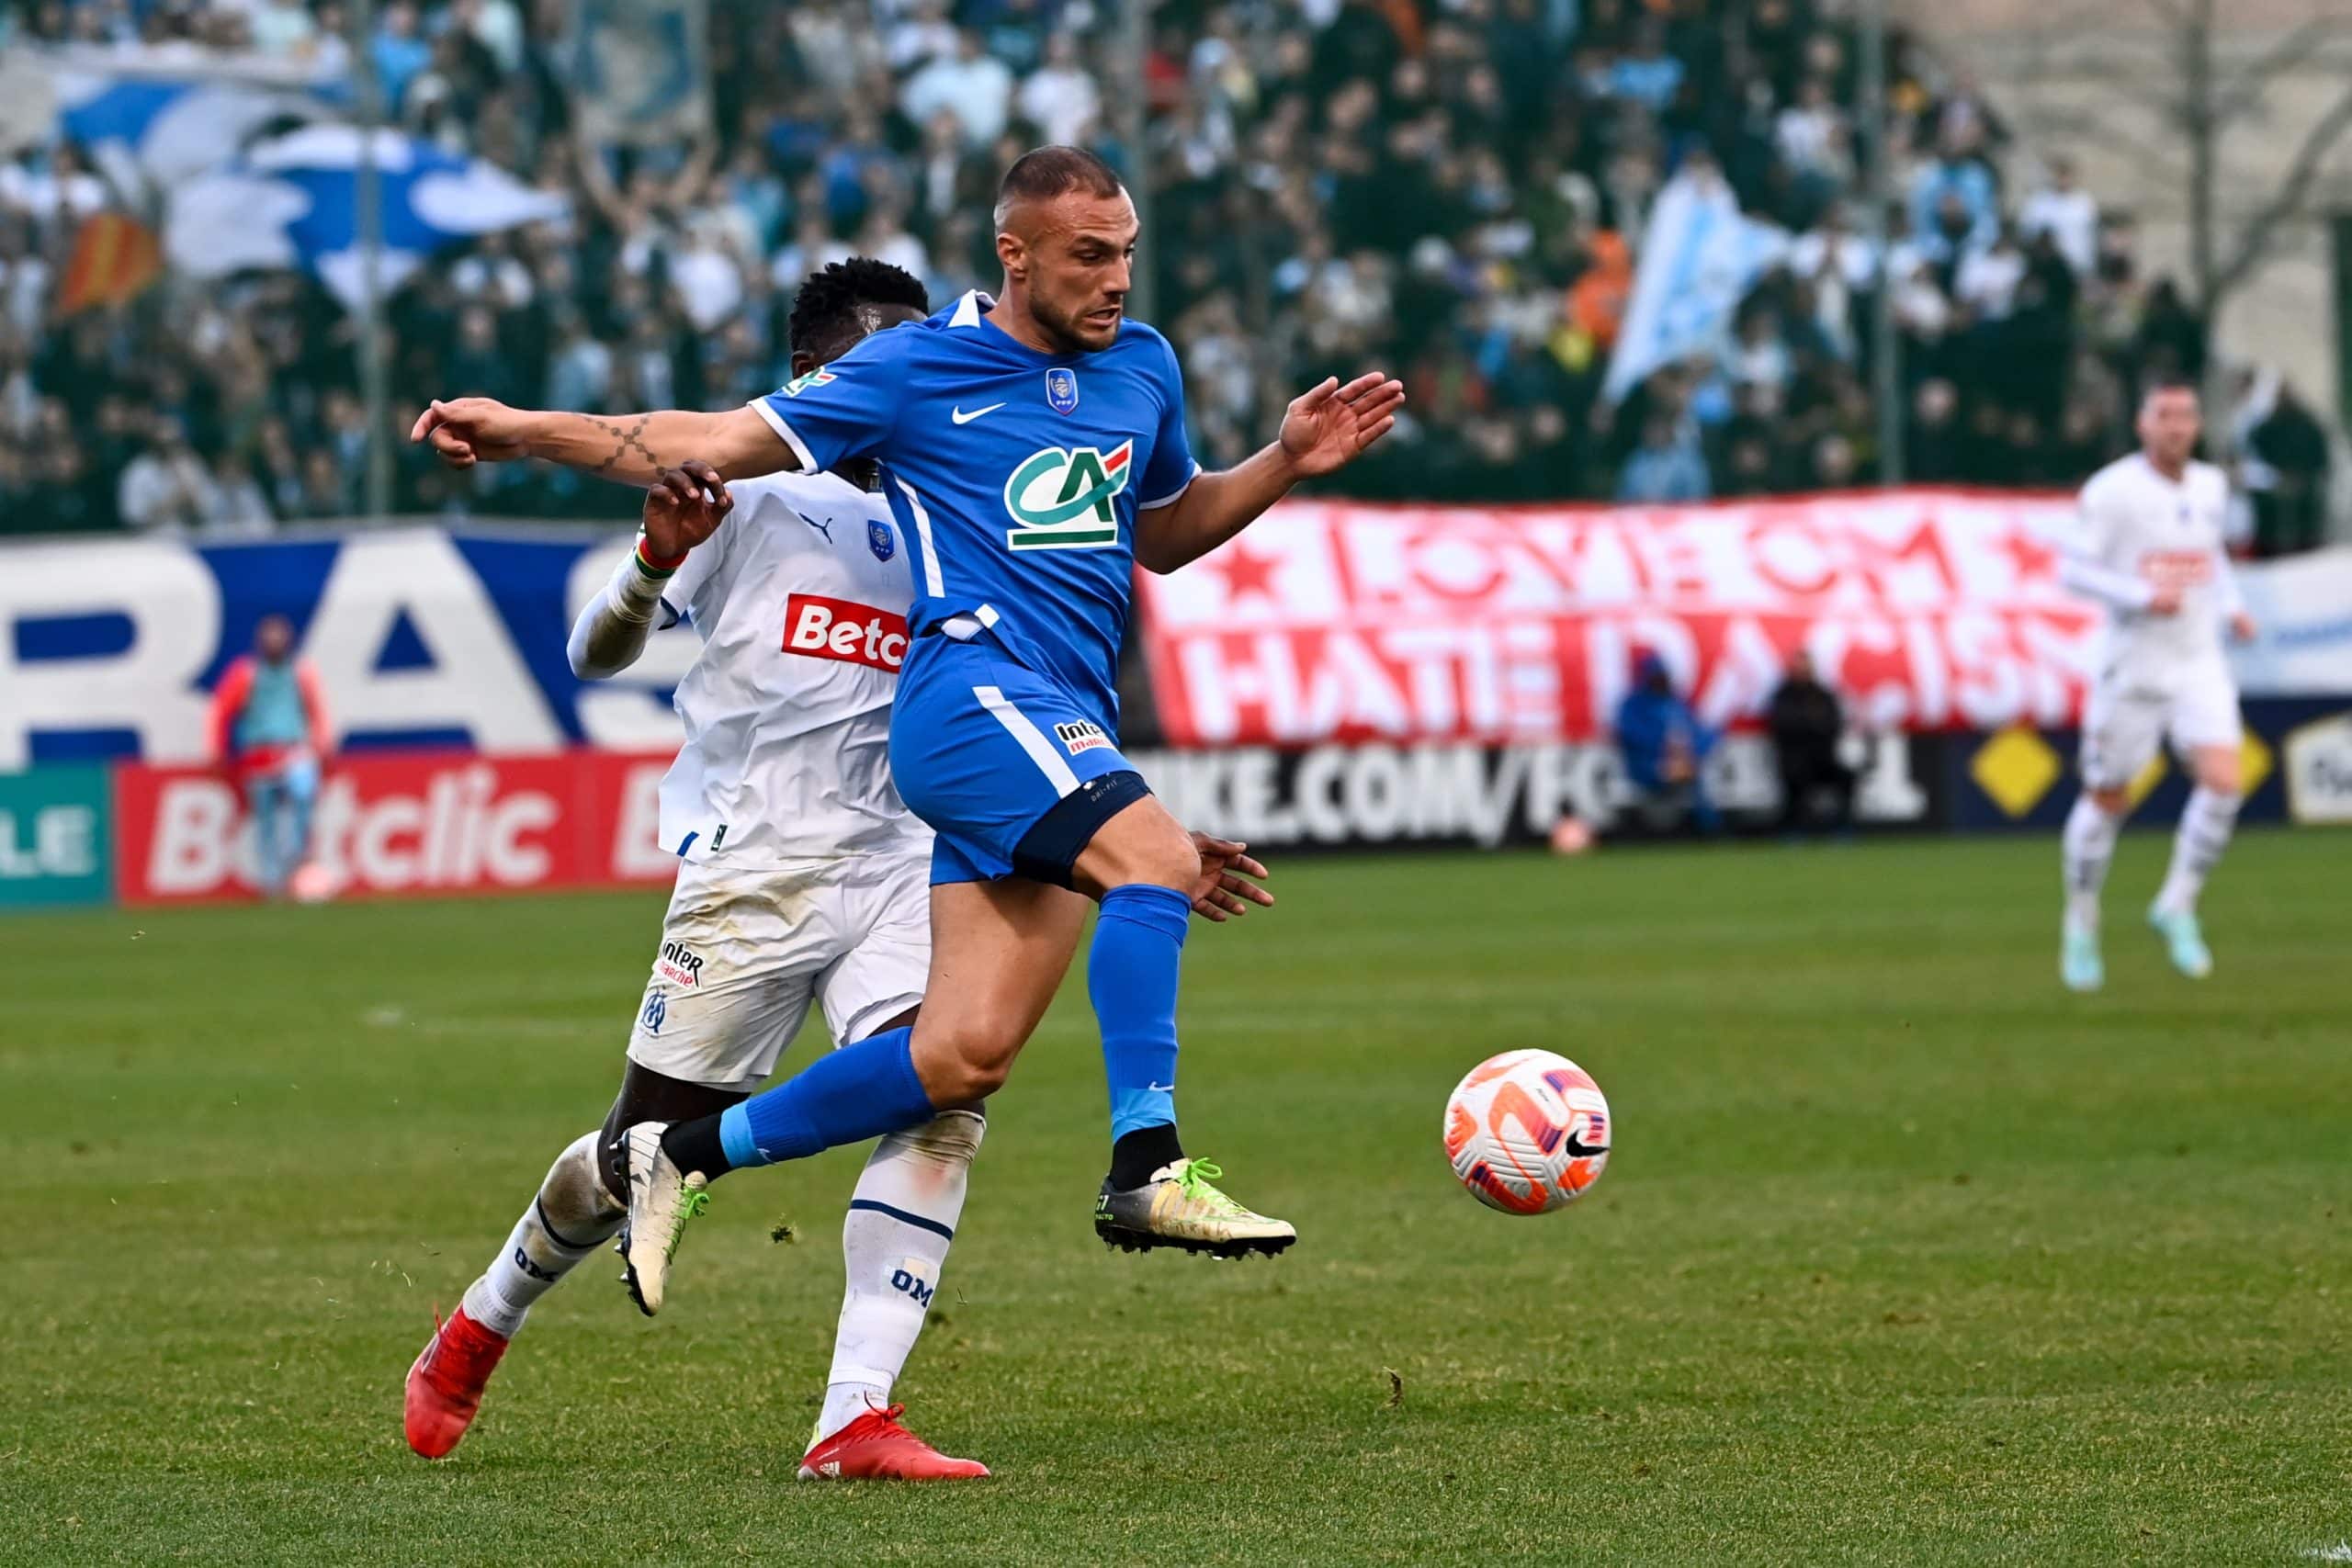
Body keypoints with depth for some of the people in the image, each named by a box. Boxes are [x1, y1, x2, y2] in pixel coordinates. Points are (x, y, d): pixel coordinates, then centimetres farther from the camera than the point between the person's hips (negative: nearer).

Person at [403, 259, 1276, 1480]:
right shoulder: (750, 494, -1)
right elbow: (594, 657, -2)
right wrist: (657, 562, -23)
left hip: (899, 865, 4)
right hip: (751, 867, -4)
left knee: (943, 1099, -21)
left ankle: (854, 1421, -22)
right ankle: (476, 1333, 30)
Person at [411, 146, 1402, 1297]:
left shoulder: (1142, 367, 18)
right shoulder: (915, 368, 2)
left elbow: (1164, 533, 34)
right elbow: (716, 447, 6)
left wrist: (1286, 464, 17)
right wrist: (524, 432, -2)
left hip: (1069, 729, 6)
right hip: (973, 687, -6)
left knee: (965, 1055, -3)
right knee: (1156, 856, -31)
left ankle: (687, 1159, 12)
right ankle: (1148, 1168, -34)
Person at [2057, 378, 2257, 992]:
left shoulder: (2210, 486, 6)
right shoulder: (2112, 490, -12)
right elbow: (2073, 569, -13)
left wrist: (2230, 606, 9)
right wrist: (2143, 596, -25)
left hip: (2200, 665, 4)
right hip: (2131, 666, -4)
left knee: (2222, 782, -16)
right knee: (2107, 800, 7)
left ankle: (2177, 907, 2)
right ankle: (2080, 925, 27)